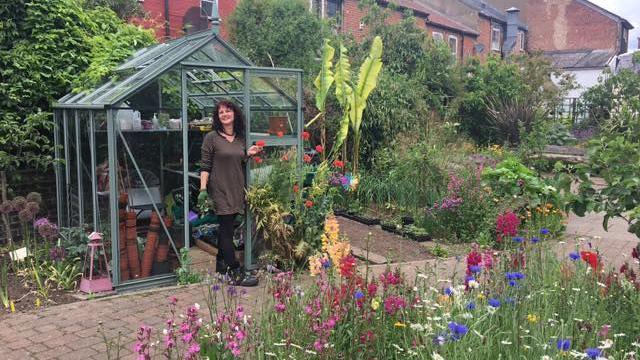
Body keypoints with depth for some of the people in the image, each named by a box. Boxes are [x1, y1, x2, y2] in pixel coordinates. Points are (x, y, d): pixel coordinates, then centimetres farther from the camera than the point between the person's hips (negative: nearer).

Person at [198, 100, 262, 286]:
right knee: (226, 231, -5)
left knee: (226, 229, 14)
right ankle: (236, 273, -4)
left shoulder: (240, 138, 12)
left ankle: (220, 265, 26)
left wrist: (248, 154, 3)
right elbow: (205, 166, -7)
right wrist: (203, 189, -15)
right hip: (220, 190, -6)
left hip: (237, 190, 6)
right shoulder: (212, 138, -5)